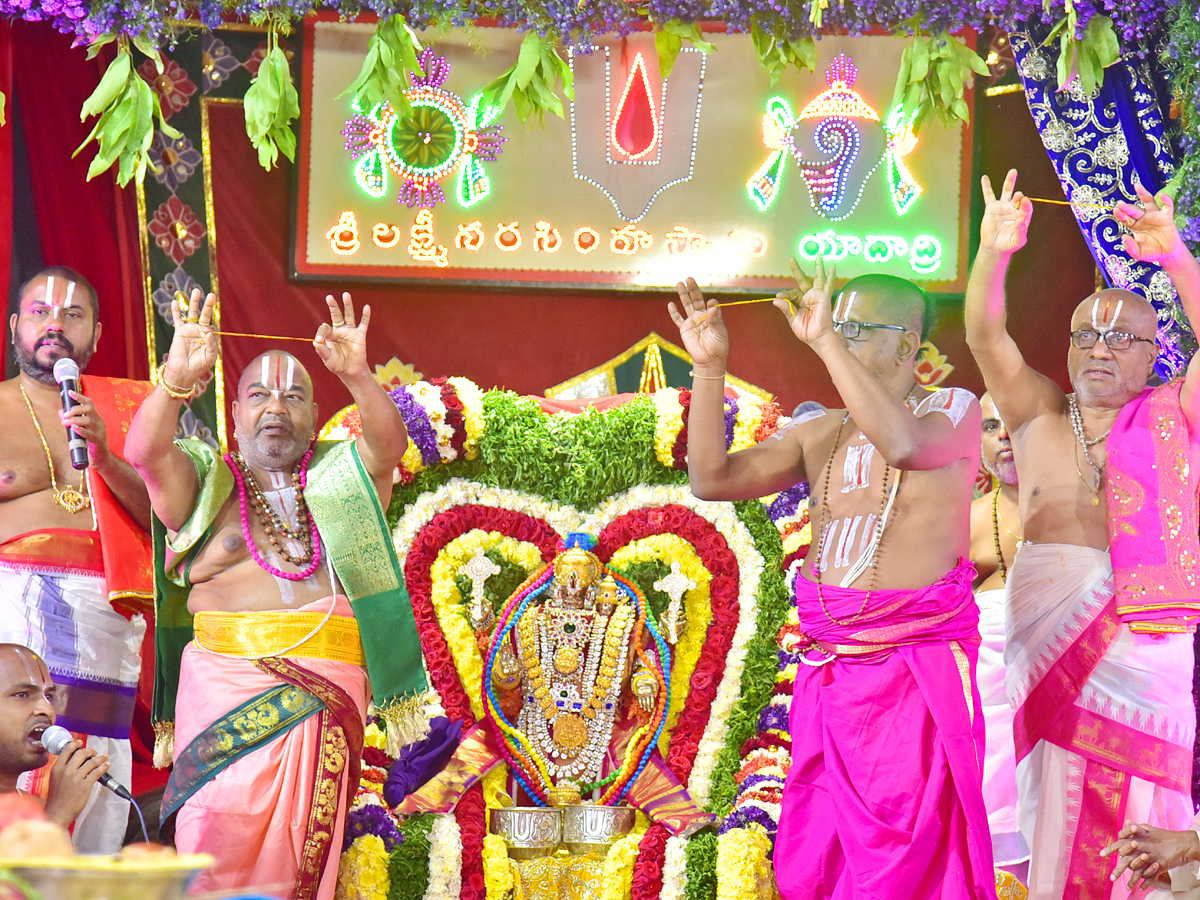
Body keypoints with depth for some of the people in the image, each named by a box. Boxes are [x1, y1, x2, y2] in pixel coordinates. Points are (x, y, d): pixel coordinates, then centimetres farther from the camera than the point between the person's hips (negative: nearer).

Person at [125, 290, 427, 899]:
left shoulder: (342, 477, 17)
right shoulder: (204, 483, 14)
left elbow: (389, 443, -2)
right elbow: (146, 451, -5)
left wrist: (357, 378, -22)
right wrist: (178, 378, -23)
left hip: (327, 690, 1)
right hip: (226, 682, -1)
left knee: (306, 851, -5)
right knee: (220, 843, -14)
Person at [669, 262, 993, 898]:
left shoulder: (953, 410, -1)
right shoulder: (820, 435, 14)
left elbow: (905, 443, -24)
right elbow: (712, 479, 6)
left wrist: (827, 343, -25)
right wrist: (709, 367, -3)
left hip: (917, 675, -6)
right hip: (828, 674, 6)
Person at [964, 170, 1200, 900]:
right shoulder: (1038, 412, 12)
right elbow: (986, 335, -1)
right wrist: (995, 254, -18)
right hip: (1047, 615, 2)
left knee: (1141, 778, -4)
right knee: (1059, 780, 4)